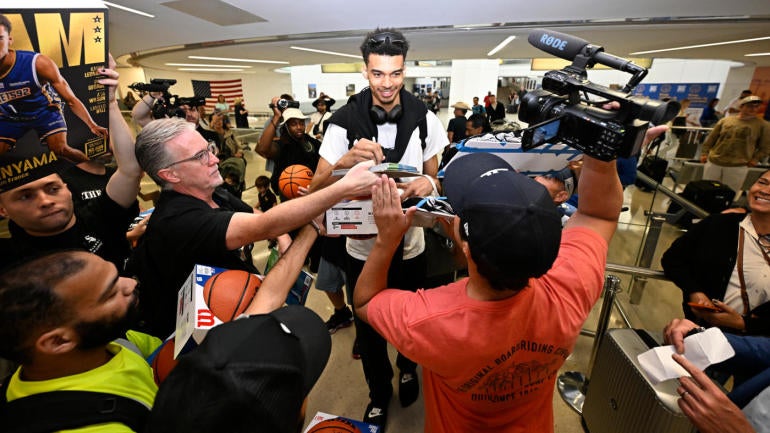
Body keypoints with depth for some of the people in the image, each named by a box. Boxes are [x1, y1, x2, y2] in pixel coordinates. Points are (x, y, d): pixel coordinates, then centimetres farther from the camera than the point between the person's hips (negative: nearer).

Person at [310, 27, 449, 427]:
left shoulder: (424, 118, -6)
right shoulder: (344, 120, -12)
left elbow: (434, 177, 5)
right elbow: (316, 189, -14)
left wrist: (428, 182, -21)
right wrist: (346, 160, -34)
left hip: (411, 244, 2)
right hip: (361, 247, -1)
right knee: (369, 328, 17)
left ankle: (408, 369, 57)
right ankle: (379, 390, 47)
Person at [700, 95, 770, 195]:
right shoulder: (725, 120, 5)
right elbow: (711, 138, 10)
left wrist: (755, 159, -6)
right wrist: (704, 153, 3)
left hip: (738, 167, -1)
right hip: (713, 162, 2)